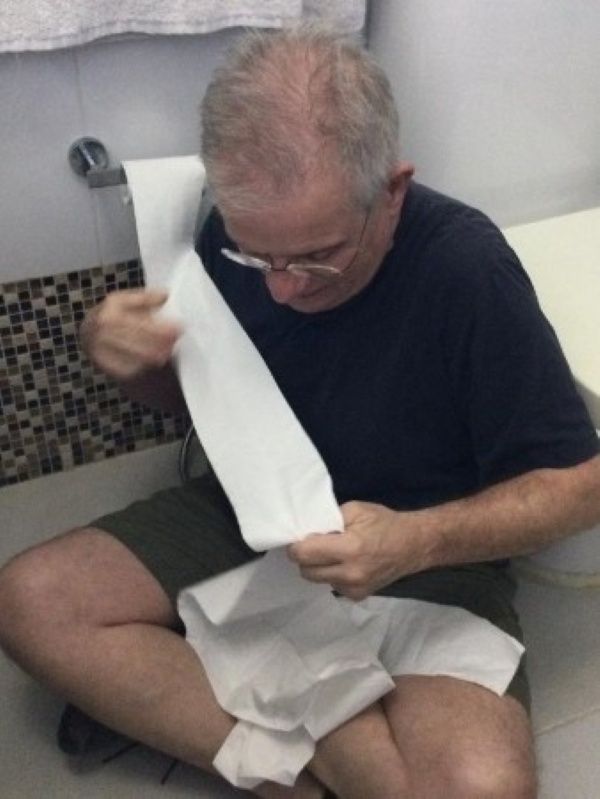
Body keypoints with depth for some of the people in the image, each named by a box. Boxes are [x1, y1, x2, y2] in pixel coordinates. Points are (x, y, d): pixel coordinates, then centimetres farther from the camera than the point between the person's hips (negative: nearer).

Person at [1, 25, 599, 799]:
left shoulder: (468, 270, -24)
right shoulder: (236, 233, -9)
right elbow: (190, 387, 9)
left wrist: (421, 541, -31)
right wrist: (119, 350, -15)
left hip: (421, 556, -4)